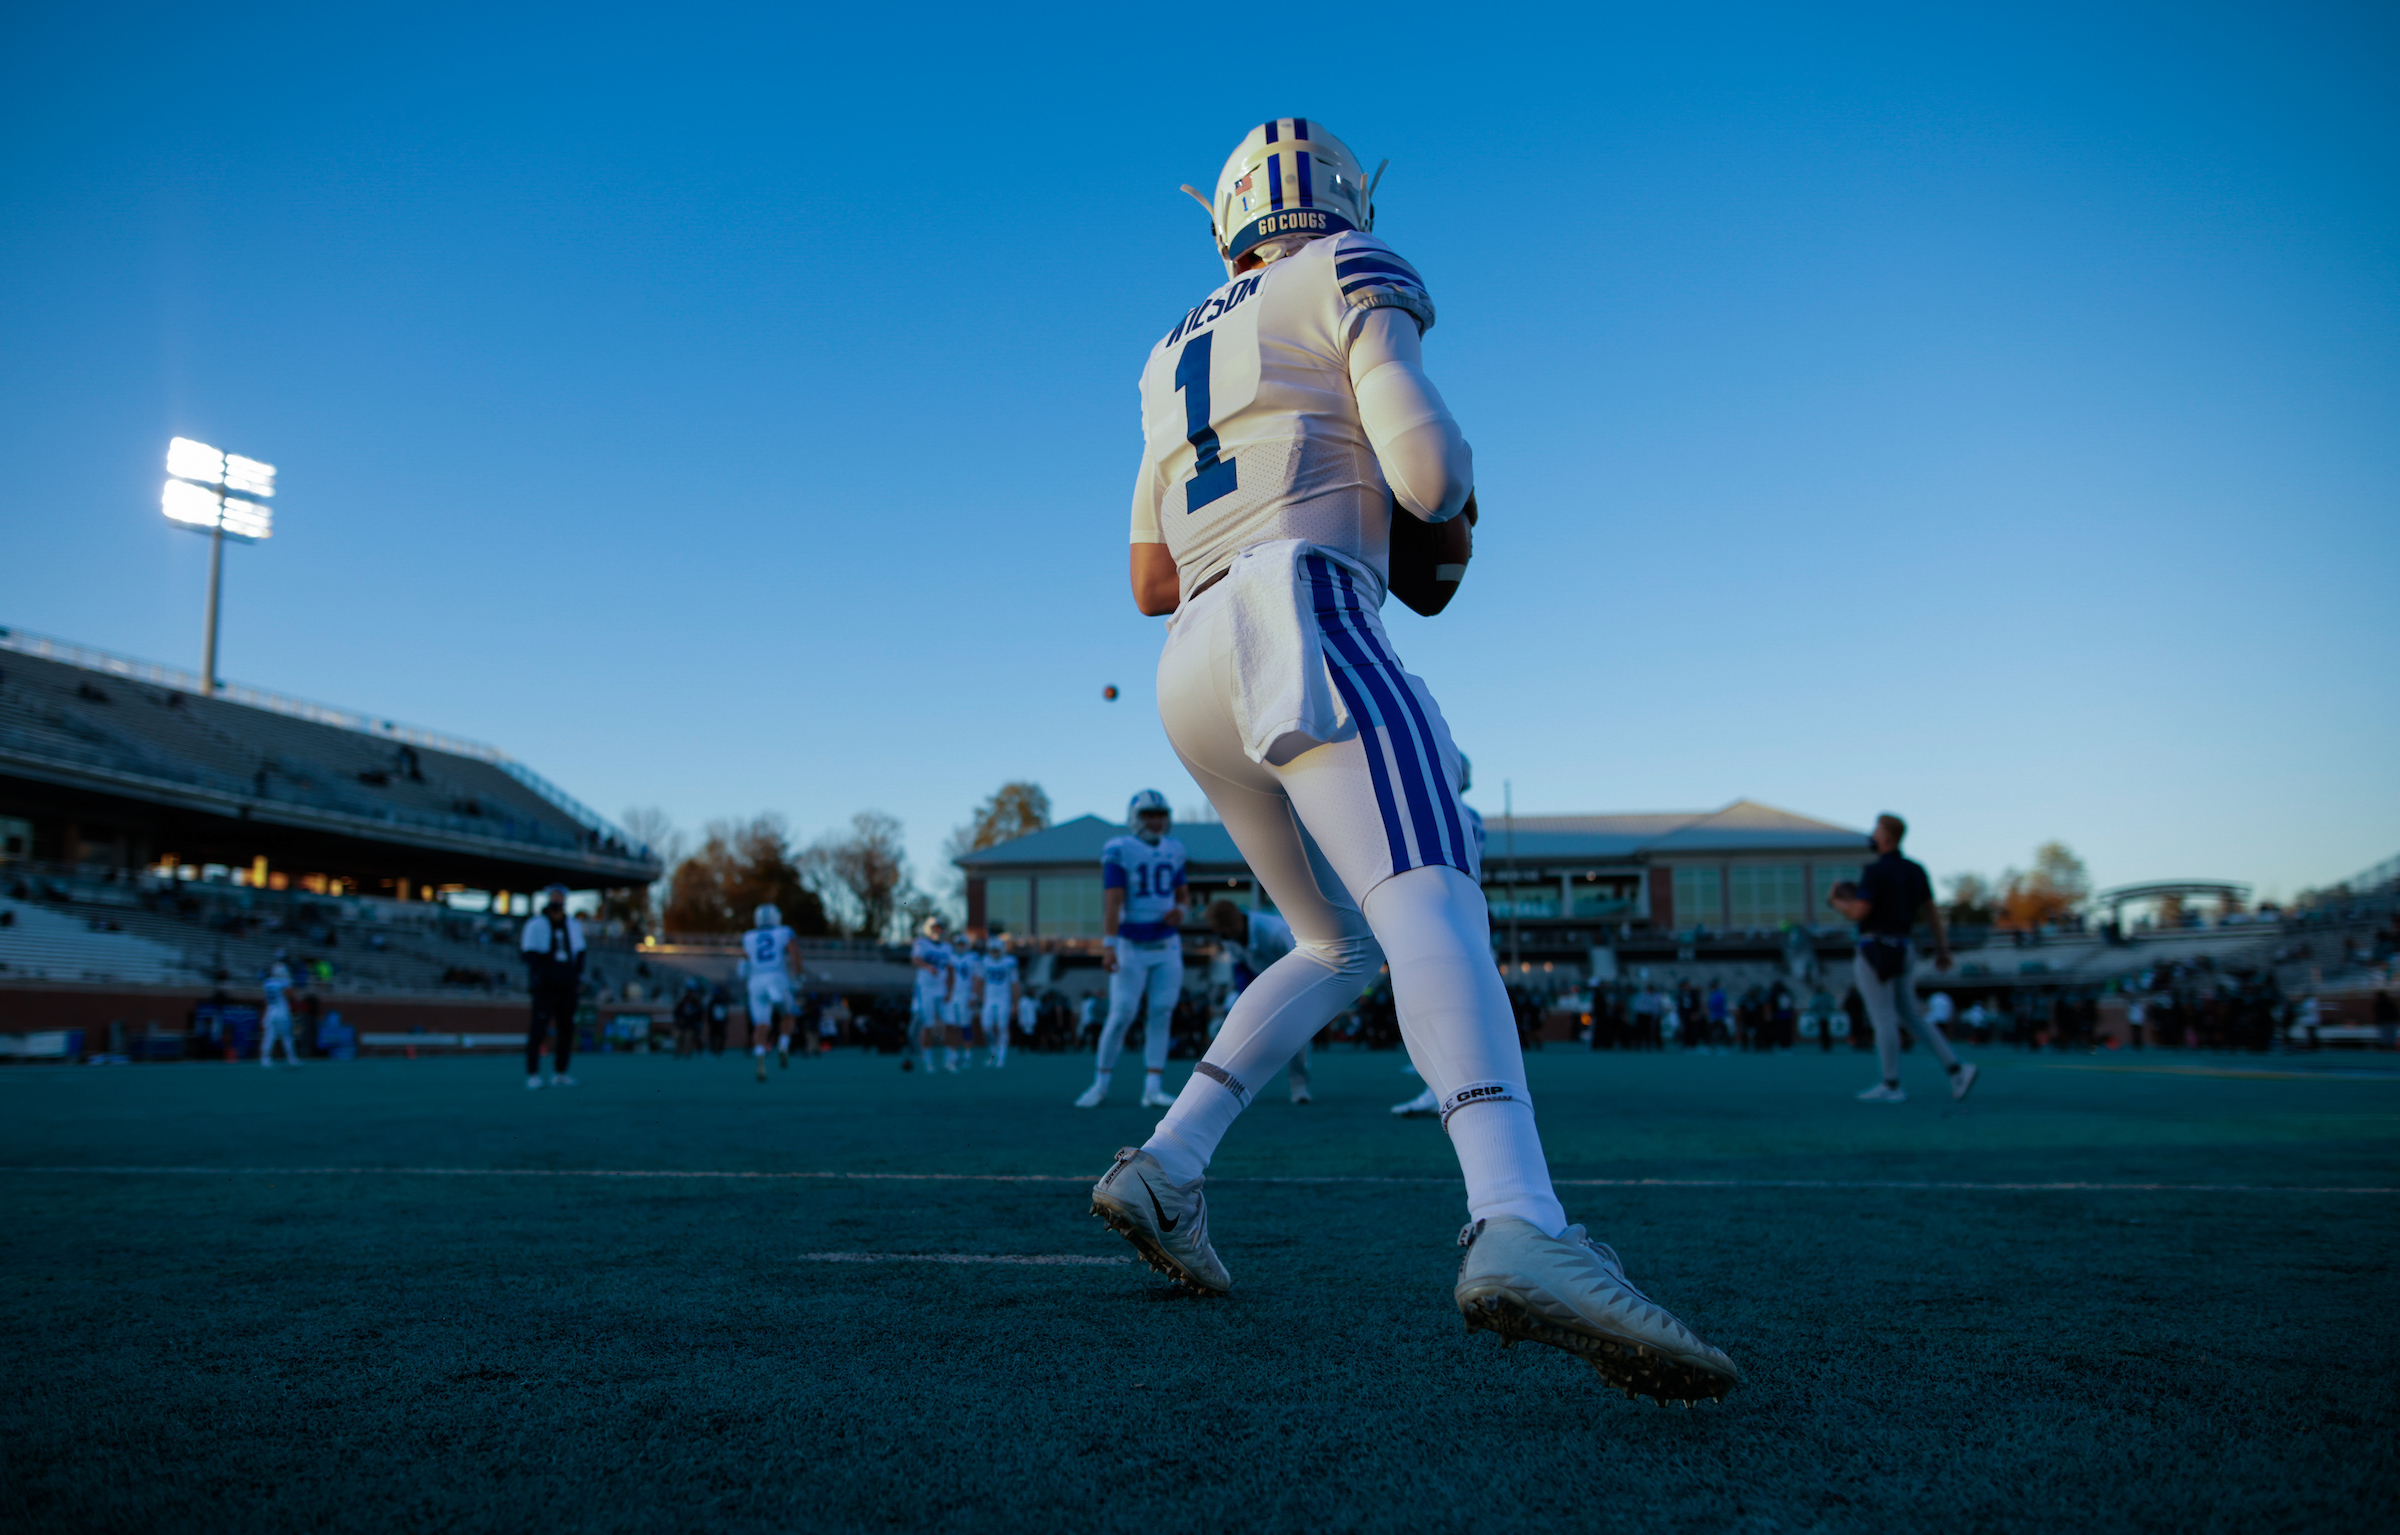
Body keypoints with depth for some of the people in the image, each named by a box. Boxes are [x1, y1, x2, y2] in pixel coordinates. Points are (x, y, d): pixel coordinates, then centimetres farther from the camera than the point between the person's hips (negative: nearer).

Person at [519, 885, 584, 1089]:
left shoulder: (573, 926, 15)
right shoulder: (536, 924, 0)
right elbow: (530, 953, -4)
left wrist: (578, 978, 9)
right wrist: (536, 977, -14)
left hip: (567, 987, 5)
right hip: (545, 986, -5)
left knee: (567, 1028, 4)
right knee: (538, 1027, -10)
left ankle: (559, 1073, 12)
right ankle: (532, 1075, -7)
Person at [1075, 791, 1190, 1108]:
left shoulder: (1172, 851, 7)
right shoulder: (1120, 851, -10)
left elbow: (1183, 894, 19)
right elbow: (1111, 903, -18)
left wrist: (1181, 910, -5)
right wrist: (1108, 946, -28)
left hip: (1167, 948, 5)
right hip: (1131, 948, -5)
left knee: (1161, 1015, -1)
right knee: (1121, 1016, -6)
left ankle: (1153, 1090, 3)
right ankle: (1100, 1085, 10)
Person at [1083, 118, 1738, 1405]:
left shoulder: (1175, 361, 30)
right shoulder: (1352, 284, 12)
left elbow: (1152, 585, 26)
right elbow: (1427, 471, -4)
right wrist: (1445, 501, 18)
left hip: (1193, 679, 8)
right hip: (1300, 625, -8)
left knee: (1342, 949, 19)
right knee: (1431, 908, -27)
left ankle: (1165, 1167, 10)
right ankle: (1519, 1229, -50)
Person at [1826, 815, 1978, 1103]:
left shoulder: (1875, 871, -13)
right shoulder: (1914, 869, 11)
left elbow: (1858, 912, -19)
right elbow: (1932, 909, 12)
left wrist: (1835, 902, 1)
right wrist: (1942, 948, 16)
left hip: (1875, 950, -8)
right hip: (1900, 950, 8)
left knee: (1883, 1019, -3)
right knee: (1912, 1017, 14)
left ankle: (1890, 1086, 1)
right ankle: (1957, 1069, 4)